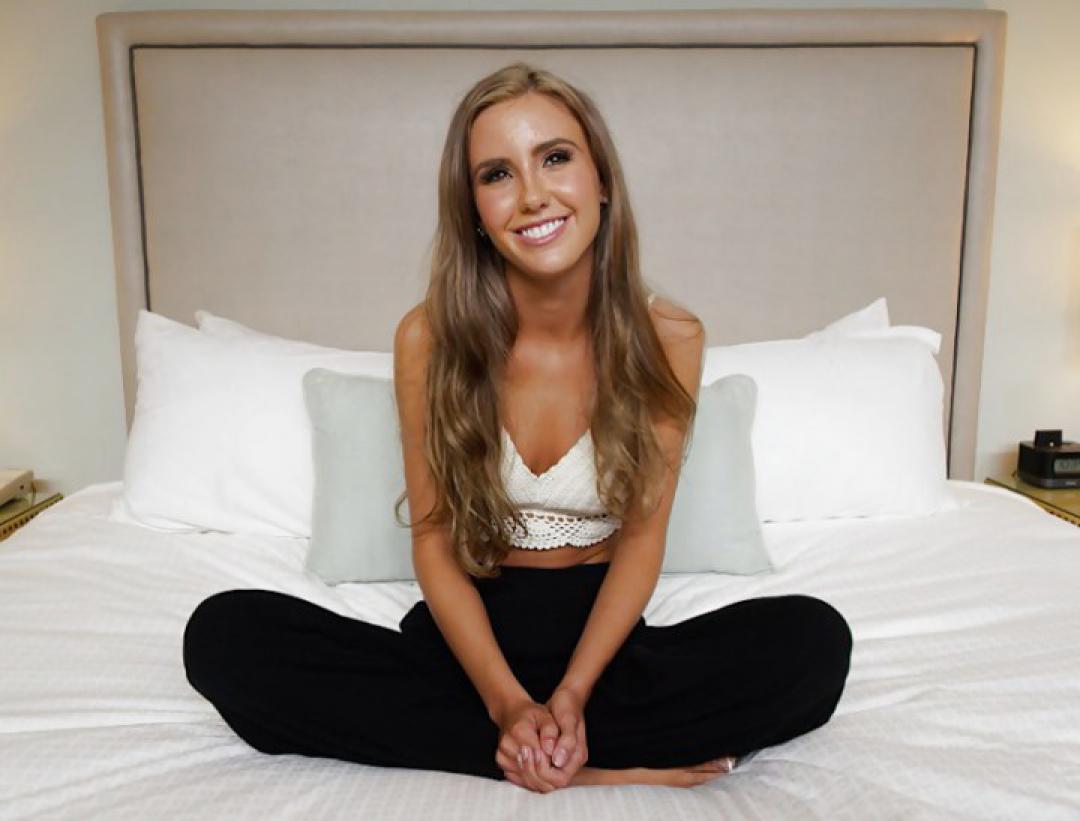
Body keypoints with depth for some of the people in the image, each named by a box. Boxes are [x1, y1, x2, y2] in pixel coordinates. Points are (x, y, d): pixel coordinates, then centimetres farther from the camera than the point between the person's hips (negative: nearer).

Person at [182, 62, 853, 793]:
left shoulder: (667, 338, -10)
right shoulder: (429, 338, -10)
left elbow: (643, 536, -7)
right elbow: (434, 541, -8)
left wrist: (571, 694, -20)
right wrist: (506, 702, -20)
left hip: (603, 631, -1)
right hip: (470, 632, 2)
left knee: (815, 641, -26)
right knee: (224, 633, -24)